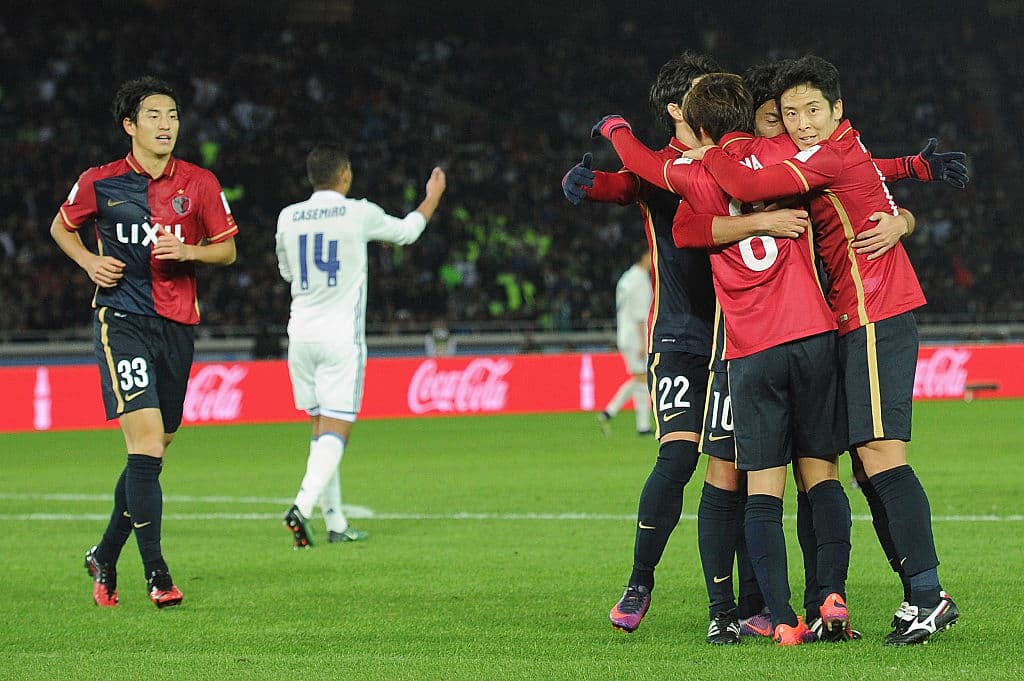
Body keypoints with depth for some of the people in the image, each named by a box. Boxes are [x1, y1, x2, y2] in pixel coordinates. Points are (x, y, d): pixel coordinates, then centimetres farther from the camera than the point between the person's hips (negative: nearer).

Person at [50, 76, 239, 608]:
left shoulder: (200, 184, 4)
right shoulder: (100, 183, 0)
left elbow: (227, 248, 10)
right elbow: (61, 227, 16)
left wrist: (189, 251, -10)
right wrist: (89, 261, -2)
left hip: (178, 324, 4)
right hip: (121, 320, -4)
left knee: (153, 453, 9)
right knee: (146, 441, -16)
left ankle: (105, 558, 28)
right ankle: (156, 574, -16)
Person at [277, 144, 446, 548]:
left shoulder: (288, 218, 3)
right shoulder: (359, 214, -6)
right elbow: (407, 231, 13)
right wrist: (433, 197, 31)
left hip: (300, 333, 5)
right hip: (340, 335, -4)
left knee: (321, 427, 12)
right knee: (336, 430, -6)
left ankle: (336, 523, 13)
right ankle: (303, 506, -26)